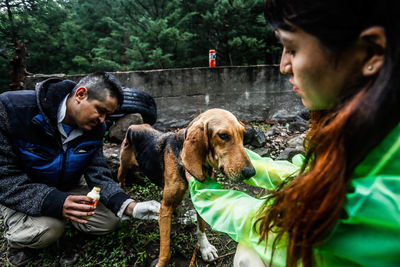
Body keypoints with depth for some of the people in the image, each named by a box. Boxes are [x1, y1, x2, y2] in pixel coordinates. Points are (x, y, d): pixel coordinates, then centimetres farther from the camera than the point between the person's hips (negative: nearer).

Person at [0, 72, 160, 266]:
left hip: (67, 188, 5)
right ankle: (18, 239, 4)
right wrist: (55, 203, -41)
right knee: (46, 229, -31)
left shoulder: (95, 128, -13)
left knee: (110, 221, -6)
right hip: (18, 192, -4)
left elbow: (99, 175, -14)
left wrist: (130, 207, -31)